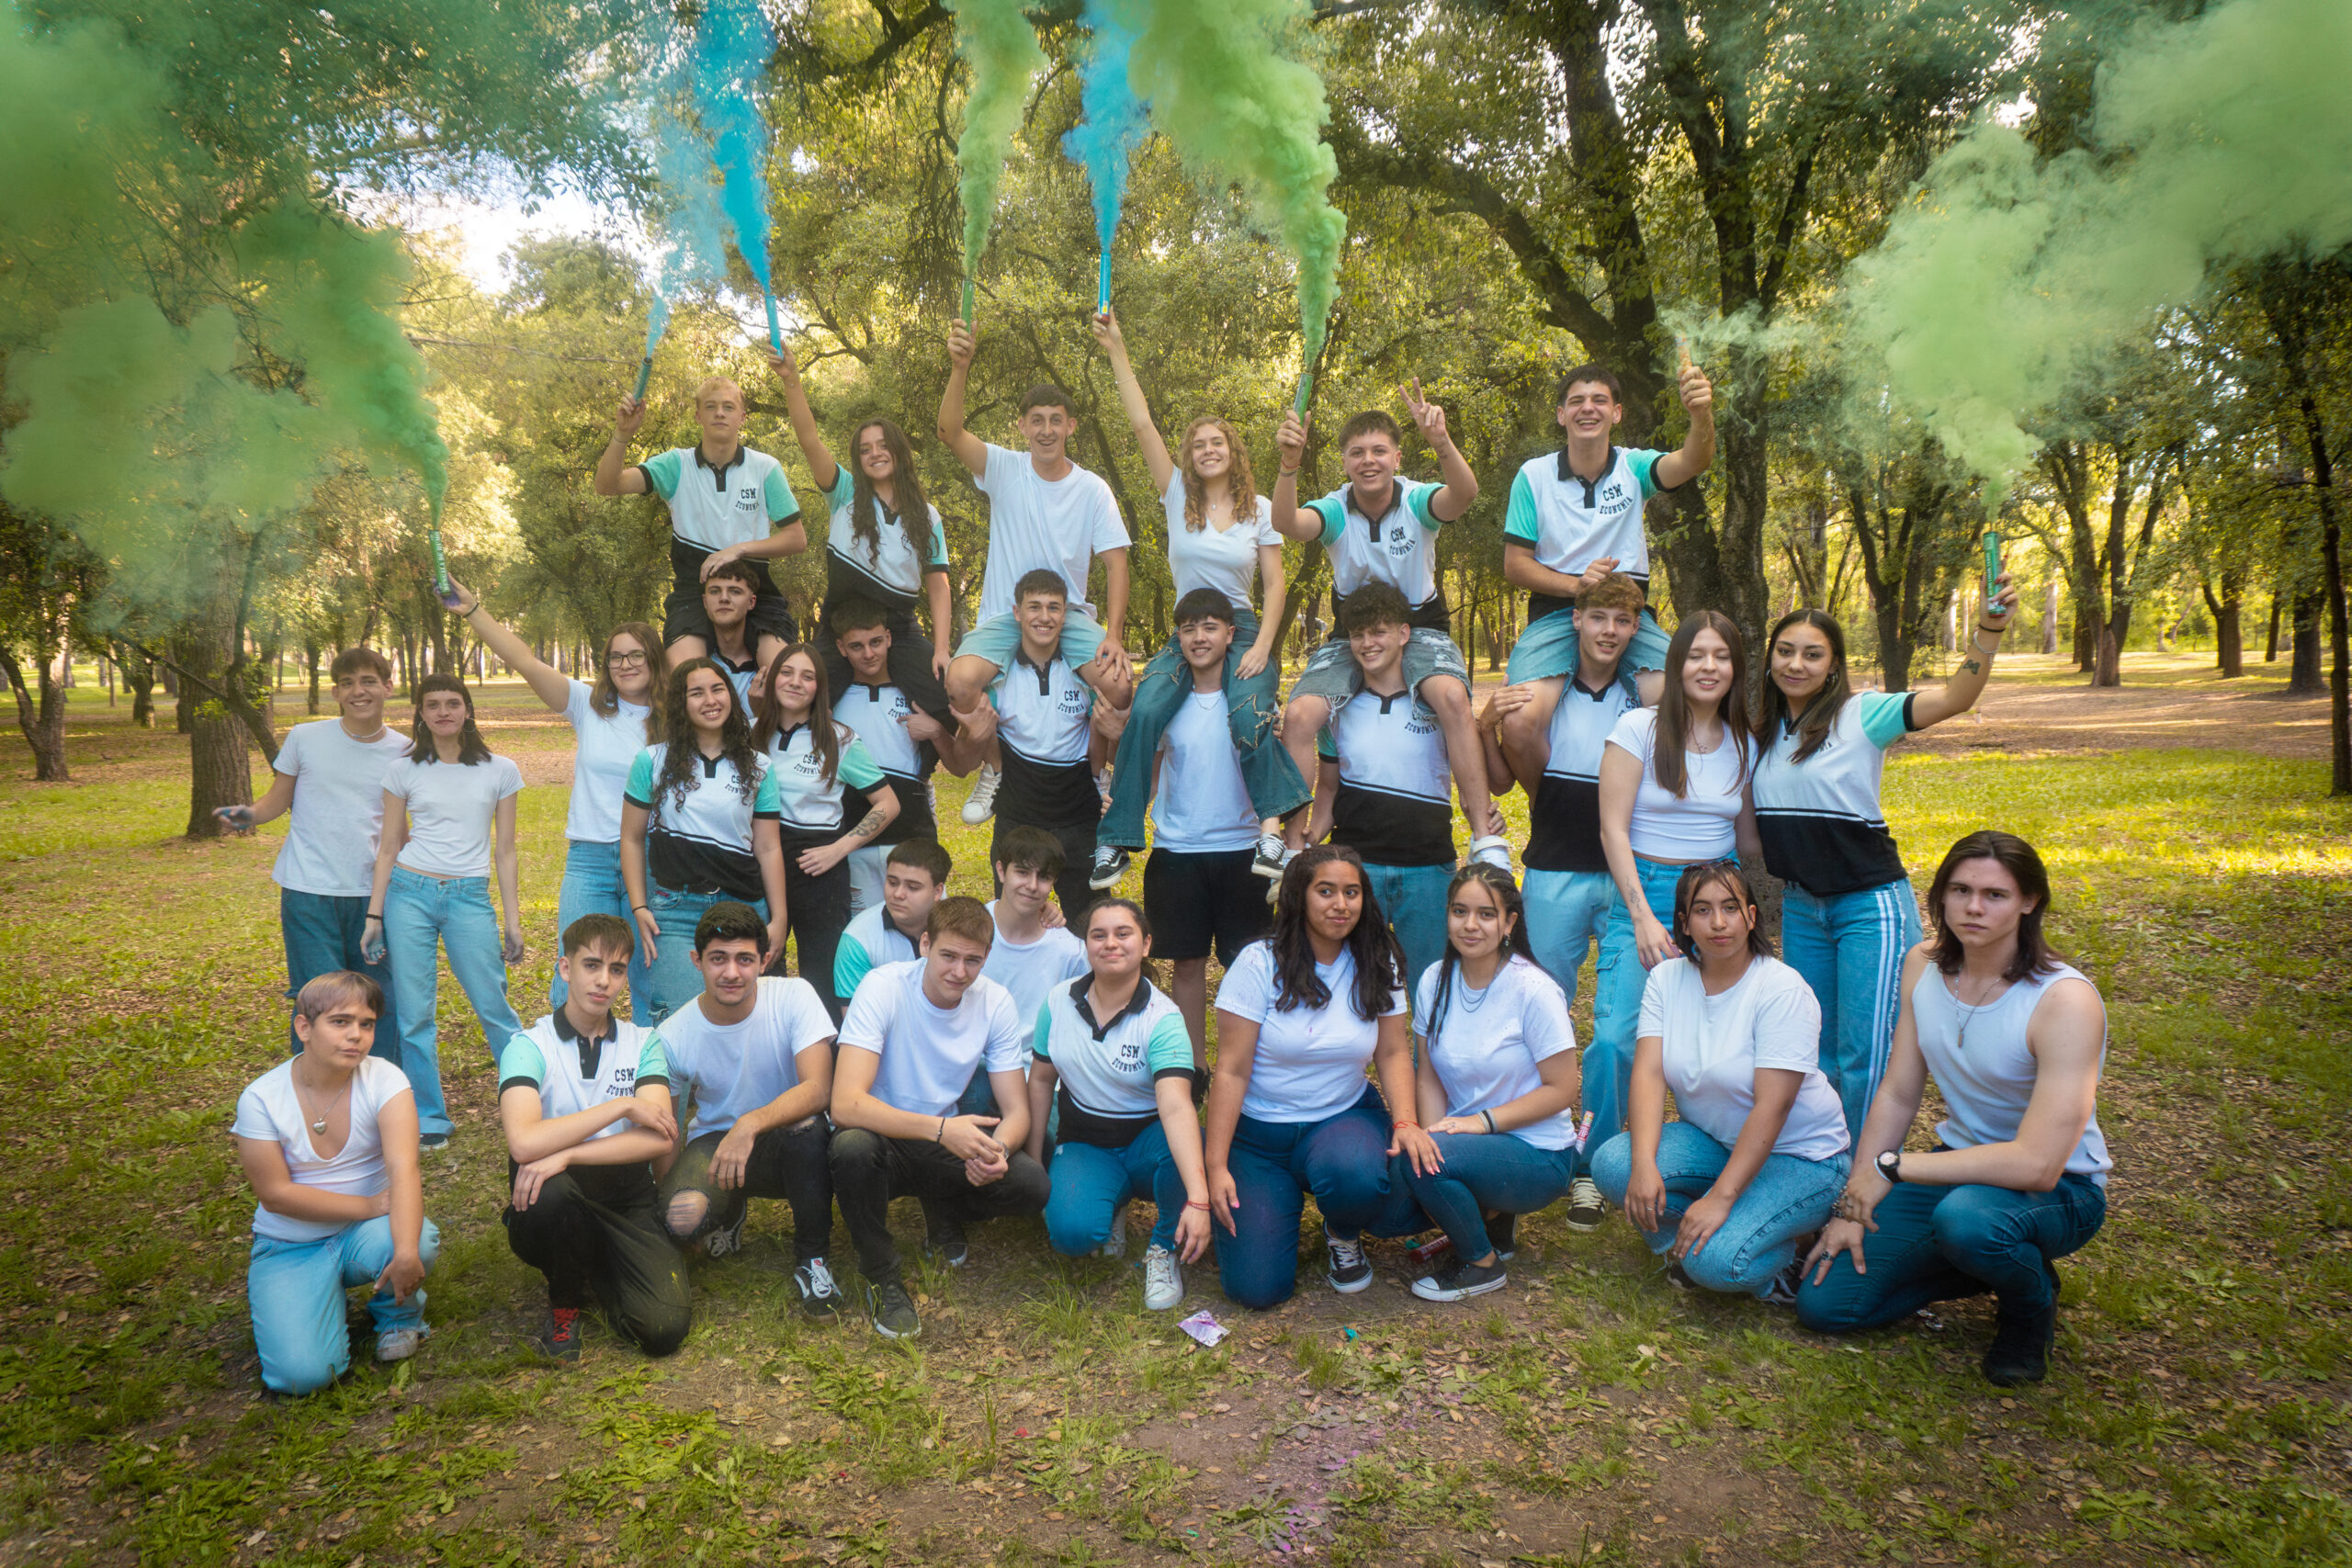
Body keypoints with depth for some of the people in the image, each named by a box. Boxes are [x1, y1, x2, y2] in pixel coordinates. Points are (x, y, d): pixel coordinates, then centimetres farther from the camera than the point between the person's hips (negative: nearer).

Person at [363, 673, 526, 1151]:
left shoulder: (500, 771, 4)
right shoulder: (404, 770, 5)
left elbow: (505, 852, 6)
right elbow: (389, 848, 10)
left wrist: (513, 921, 3)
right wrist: (374, 916, 5)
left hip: (470, 898, -1)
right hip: (409, 895, 1)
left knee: (495, 1011, -2)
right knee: (414, 1016, 4)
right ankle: (429, 1121, 17)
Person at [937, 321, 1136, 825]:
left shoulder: (1093, 489, 2)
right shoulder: (1004, 469, -1)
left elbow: (1115, 562, -1)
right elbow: (949, 431, -17)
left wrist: (1113, 635, -14)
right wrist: (960, 367, -35)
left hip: (1071, 613, 1)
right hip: (1004, 612, 0)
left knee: (1120, 682, -26)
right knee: (962, 680, -29)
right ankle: (996, 766, 3)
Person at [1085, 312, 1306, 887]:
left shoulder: (1260, 509, 5)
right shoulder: (1178, 496, 7)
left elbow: (1275, 584, 3)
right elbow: (1142, 425, -1)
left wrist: (1262, 647, -12)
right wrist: (1117, 351, -6)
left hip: (1243, 628, -1)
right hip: (1185, 629, 1)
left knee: (1248, 716, -32)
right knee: (1144, 713, -25)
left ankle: (1272, 827, -24)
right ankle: (1117, 840, -18)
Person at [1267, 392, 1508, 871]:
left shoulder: (1417, 501, -11)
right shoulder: (1335, 511, -8)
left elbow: (1464, 494, -34)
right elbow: (1286, 523, -31)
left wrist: (1441, 442, -54)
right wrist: (1290, 463, -50)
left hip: (1420, 627, -2)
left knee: (1452, 696, -34)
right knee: (1298, 716, -23)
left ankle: (1487, 837, -28)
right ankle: (1293, 842, -8)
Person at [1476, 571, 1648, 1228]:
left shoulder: (1648, 697, 6)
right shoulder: (1540, 692, 4)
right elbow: (1502, 781, 8)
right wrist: (1487, 725, -9)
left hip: (1628, 878, 0)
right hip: (1555, 875, 0)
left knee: (1624, 1028, -3)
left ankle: (1591, 1163, 10)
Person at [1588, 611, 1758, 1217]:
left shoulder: (1744, 743, 9)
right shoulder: (1639, 728, -4)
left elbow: (1748, 836, 18)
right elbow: (1613, 828, -7)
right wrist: (1642, 915, -13)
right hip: (1644, 892, -4)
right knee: (1615, 1038, -18)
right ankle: (1597, 1168, 1)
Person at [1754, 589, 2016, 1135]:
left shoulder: (1861, 714, -10)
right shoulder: (1764, 731, 7)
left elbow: (1956, 698, -23)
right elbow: (1751, 826, 19)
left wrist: (1991, 629, -36)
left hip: (1869, 905, -6)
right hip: (1799, 907, 6)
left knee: (1864, 1058, -3)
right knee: (1813, 1052, 16)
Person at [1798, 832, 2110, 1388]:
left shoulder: (2066, 1000, -25)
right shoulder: (1924, 966, -5)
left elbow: (2037, 1165, -31)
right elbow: (1897, 1096, 2)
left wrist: (1891, 1165, -26)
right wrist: (1852, 1206, -2)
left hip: (2060, 1189, -5)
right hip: (1961, 1165, 6)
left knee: (1965, 1216, -41)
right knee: (1822, 1304, -5)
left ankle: (2033, 1298, -4)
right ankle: (1987, 1265, 17)